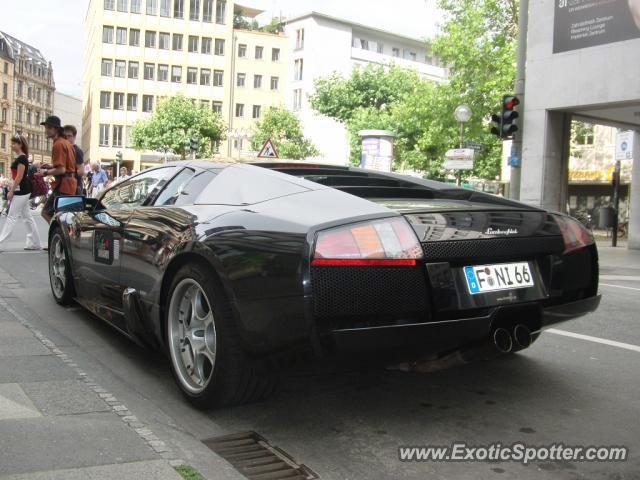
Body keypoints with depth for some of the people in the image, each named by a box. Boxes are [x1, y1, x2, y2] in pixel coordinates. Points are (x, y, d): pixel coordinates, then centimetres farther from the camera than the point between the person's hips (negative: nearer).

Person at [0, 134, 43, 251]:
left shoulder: (22, 158, -14)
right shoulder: (20, 158, 15)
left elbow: (19, 177, -19)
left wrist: (11, 191, -17)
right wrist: (12, 189, 20)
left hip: (21, 191, -10)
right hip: (23, 191, 10)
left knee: (11, 217, -7)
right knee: (27, 217, 10)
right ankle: (35, 243, 12)